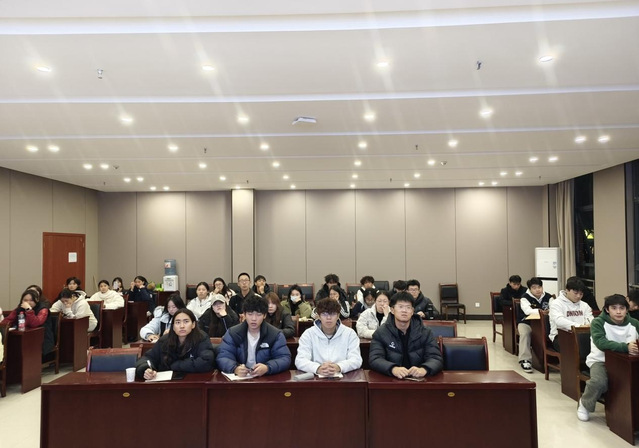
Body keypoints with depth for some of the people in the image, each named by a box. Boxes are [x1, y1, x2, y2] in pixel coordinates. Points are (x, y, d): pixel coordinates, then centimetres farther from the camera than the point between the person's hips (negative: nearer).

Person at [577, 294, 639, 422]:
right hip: (601, 361, -4)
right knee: (599, 382, -32)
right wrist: (626, 347, -40)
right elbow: (600, 342, -28)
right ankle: (584, 405, -1)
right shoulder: (598, 322, -13)